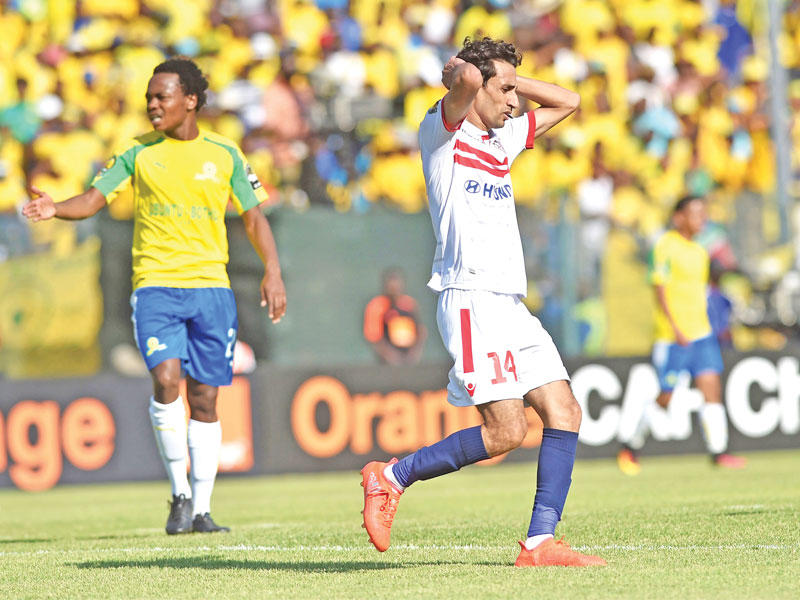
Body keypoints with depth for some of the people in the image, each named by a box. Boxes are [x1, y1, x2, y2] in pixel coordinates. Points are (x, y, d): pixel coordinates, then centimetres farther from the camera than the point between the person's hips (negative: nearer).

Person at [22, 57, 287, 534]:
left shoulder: (224, 154, 8)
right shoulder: (139, 153, 7)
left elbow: (254, 216, 12)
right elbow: (94, 198, 1)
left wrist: (273, 272, 0)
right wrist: (55, 209, -19)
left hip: (211, 285, 1)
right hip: (156, 284, -1)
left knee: (205, 399, 2)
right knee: (167, 379, -21)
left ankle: (201, 509, 10)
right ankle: (180, 492, -6)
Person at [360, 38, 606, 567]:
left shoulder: (503, 139, 21)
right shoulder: (443, 132, -3)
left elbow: (568, 102, 30)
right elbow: (466, 78, -24)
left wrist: (510, 77, 19)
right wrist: (461, 74, -1)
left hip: (512, 304, 9)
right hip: (471, 300, -9)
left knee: (564, 413, -2)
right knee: (507, 431, -15)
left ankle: (540, 542, -3)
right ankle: (391, 478, -2)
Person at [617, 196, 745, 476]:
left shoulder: (699, 251, 14)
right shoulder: (666, 246, -10)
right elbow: (660, 289, -14)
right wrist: (675, 329, -20)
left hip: (701, 332, 7)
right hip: (672, 336, -7)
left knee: (711, 388, -5)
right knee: (663, 398, -1)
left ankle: (719, 452, -6)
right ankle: (630, 445, 17)